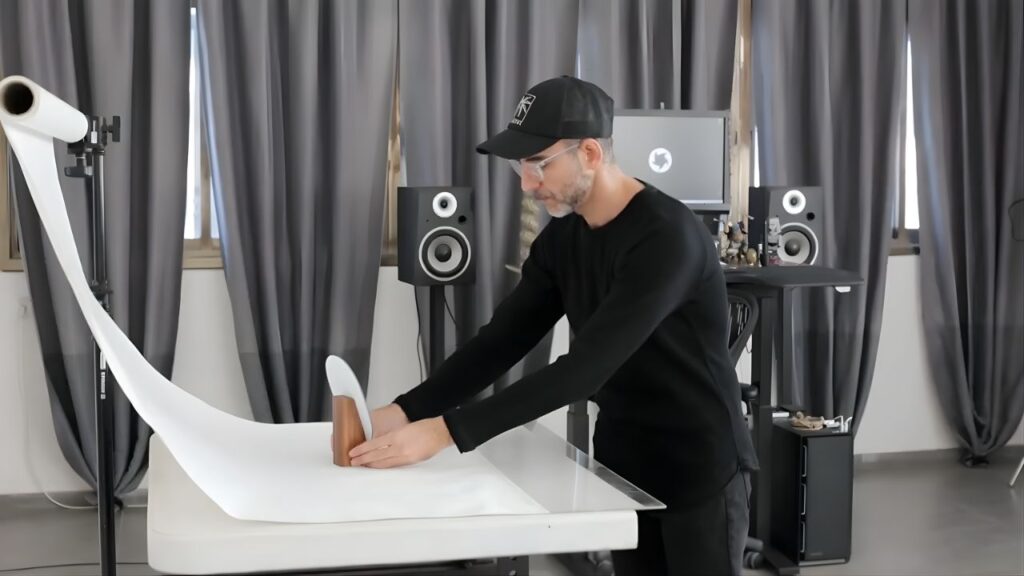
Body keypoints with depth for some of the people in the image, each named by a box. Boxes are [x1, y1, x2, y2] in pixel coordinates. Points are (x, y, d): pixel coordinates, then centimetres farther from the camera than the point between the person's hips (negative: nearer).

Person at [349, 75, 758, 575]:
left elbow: (585, 368, -32)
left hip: (700, 472, -6)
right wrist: (405, 412, -16)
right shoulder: (562, 238, 0)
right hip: (621, 465, 7)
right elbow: (503, 340, -2)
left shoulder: (667, 237, -25)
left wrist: (447, 430, -35)